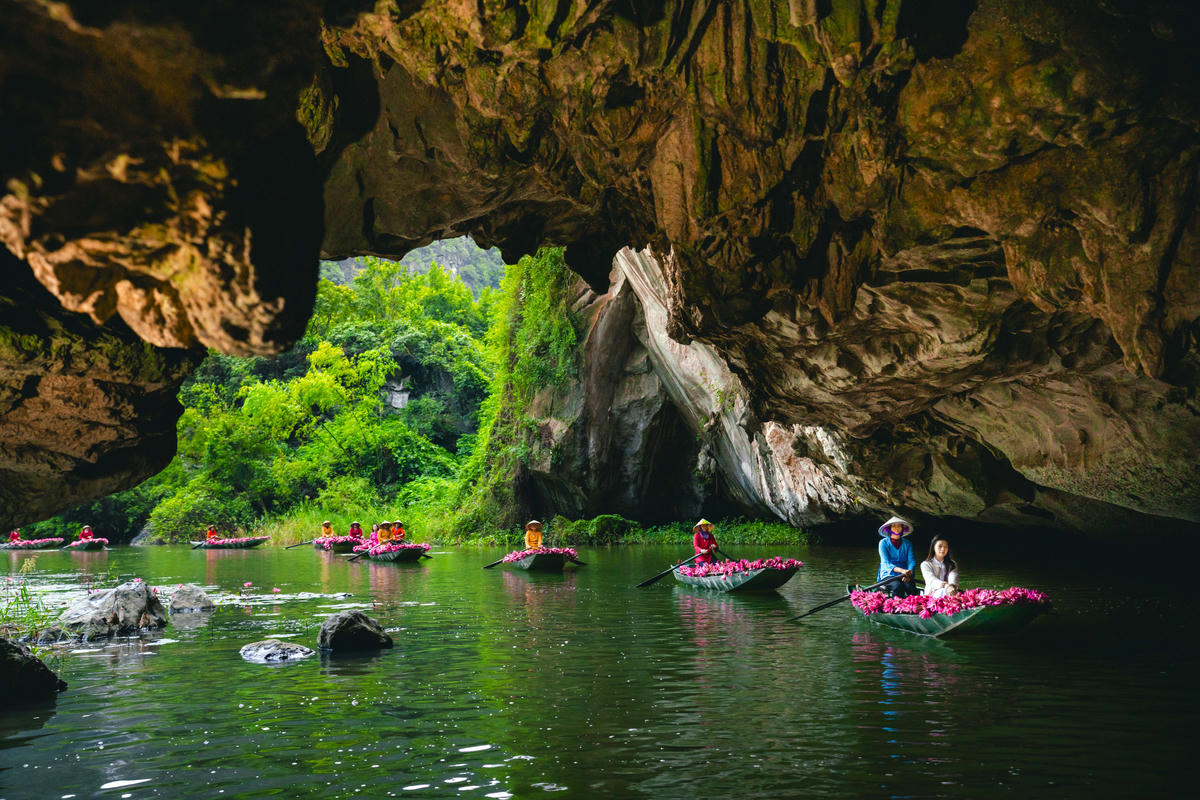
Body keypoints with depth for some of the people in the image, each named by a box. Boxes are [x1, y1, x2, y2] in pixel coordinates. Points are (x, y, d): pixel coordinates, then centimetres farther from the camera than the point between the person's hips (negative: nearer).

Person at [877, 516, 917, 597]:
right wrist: (902, 571, -28)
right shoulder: (883, 543, 2)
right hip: (888, 575, -2)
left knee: (910, 587, -31)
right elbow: (886, 563, -10)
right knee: (898, 587, -34)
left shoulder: (907, 544, 12)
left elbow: (912, 560, 1)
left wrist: (909, 573, -23)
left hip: (904, 576, 2)